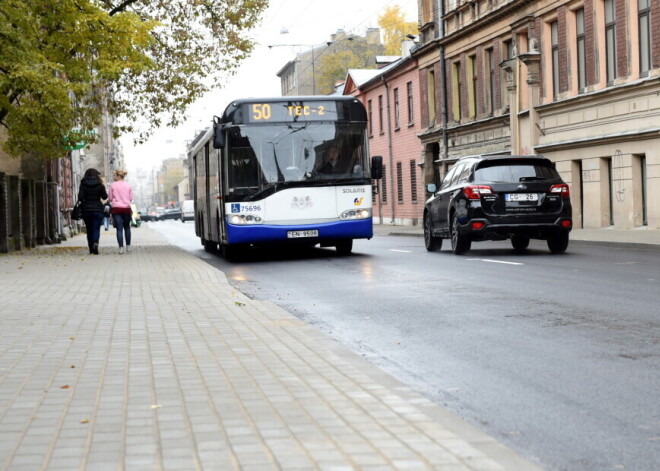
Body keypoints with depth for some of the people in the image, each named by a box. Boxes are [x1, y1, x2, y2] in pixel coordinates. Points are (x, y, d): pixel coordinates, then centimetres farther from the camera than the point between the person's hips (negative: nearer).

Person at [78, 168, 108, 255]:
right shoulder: (99, 184, -3)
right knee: (96, 228, -1)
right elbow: (105, 197, 2)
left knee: (89, 229, 11)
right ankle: (95, 243, -27)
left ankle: (91, 249, 14)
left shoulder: (83, 184, -2)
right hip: (97, 209, -1)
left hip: (86, 209, 1)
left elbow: (80, 197, -10)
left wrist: (84, 202, 11)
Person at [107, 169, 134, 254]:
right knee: (127, 227, 16)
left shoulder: (113, 185, -4)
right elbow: (131, 198, 6)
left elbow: (110, 198, 1)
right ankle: (128, 246, 18)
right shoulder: (128, 185, 2)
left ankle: (121, 248, -9)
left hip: (116, 208, -2)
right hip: (126, 208, 2)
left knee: (119, 228, -2)